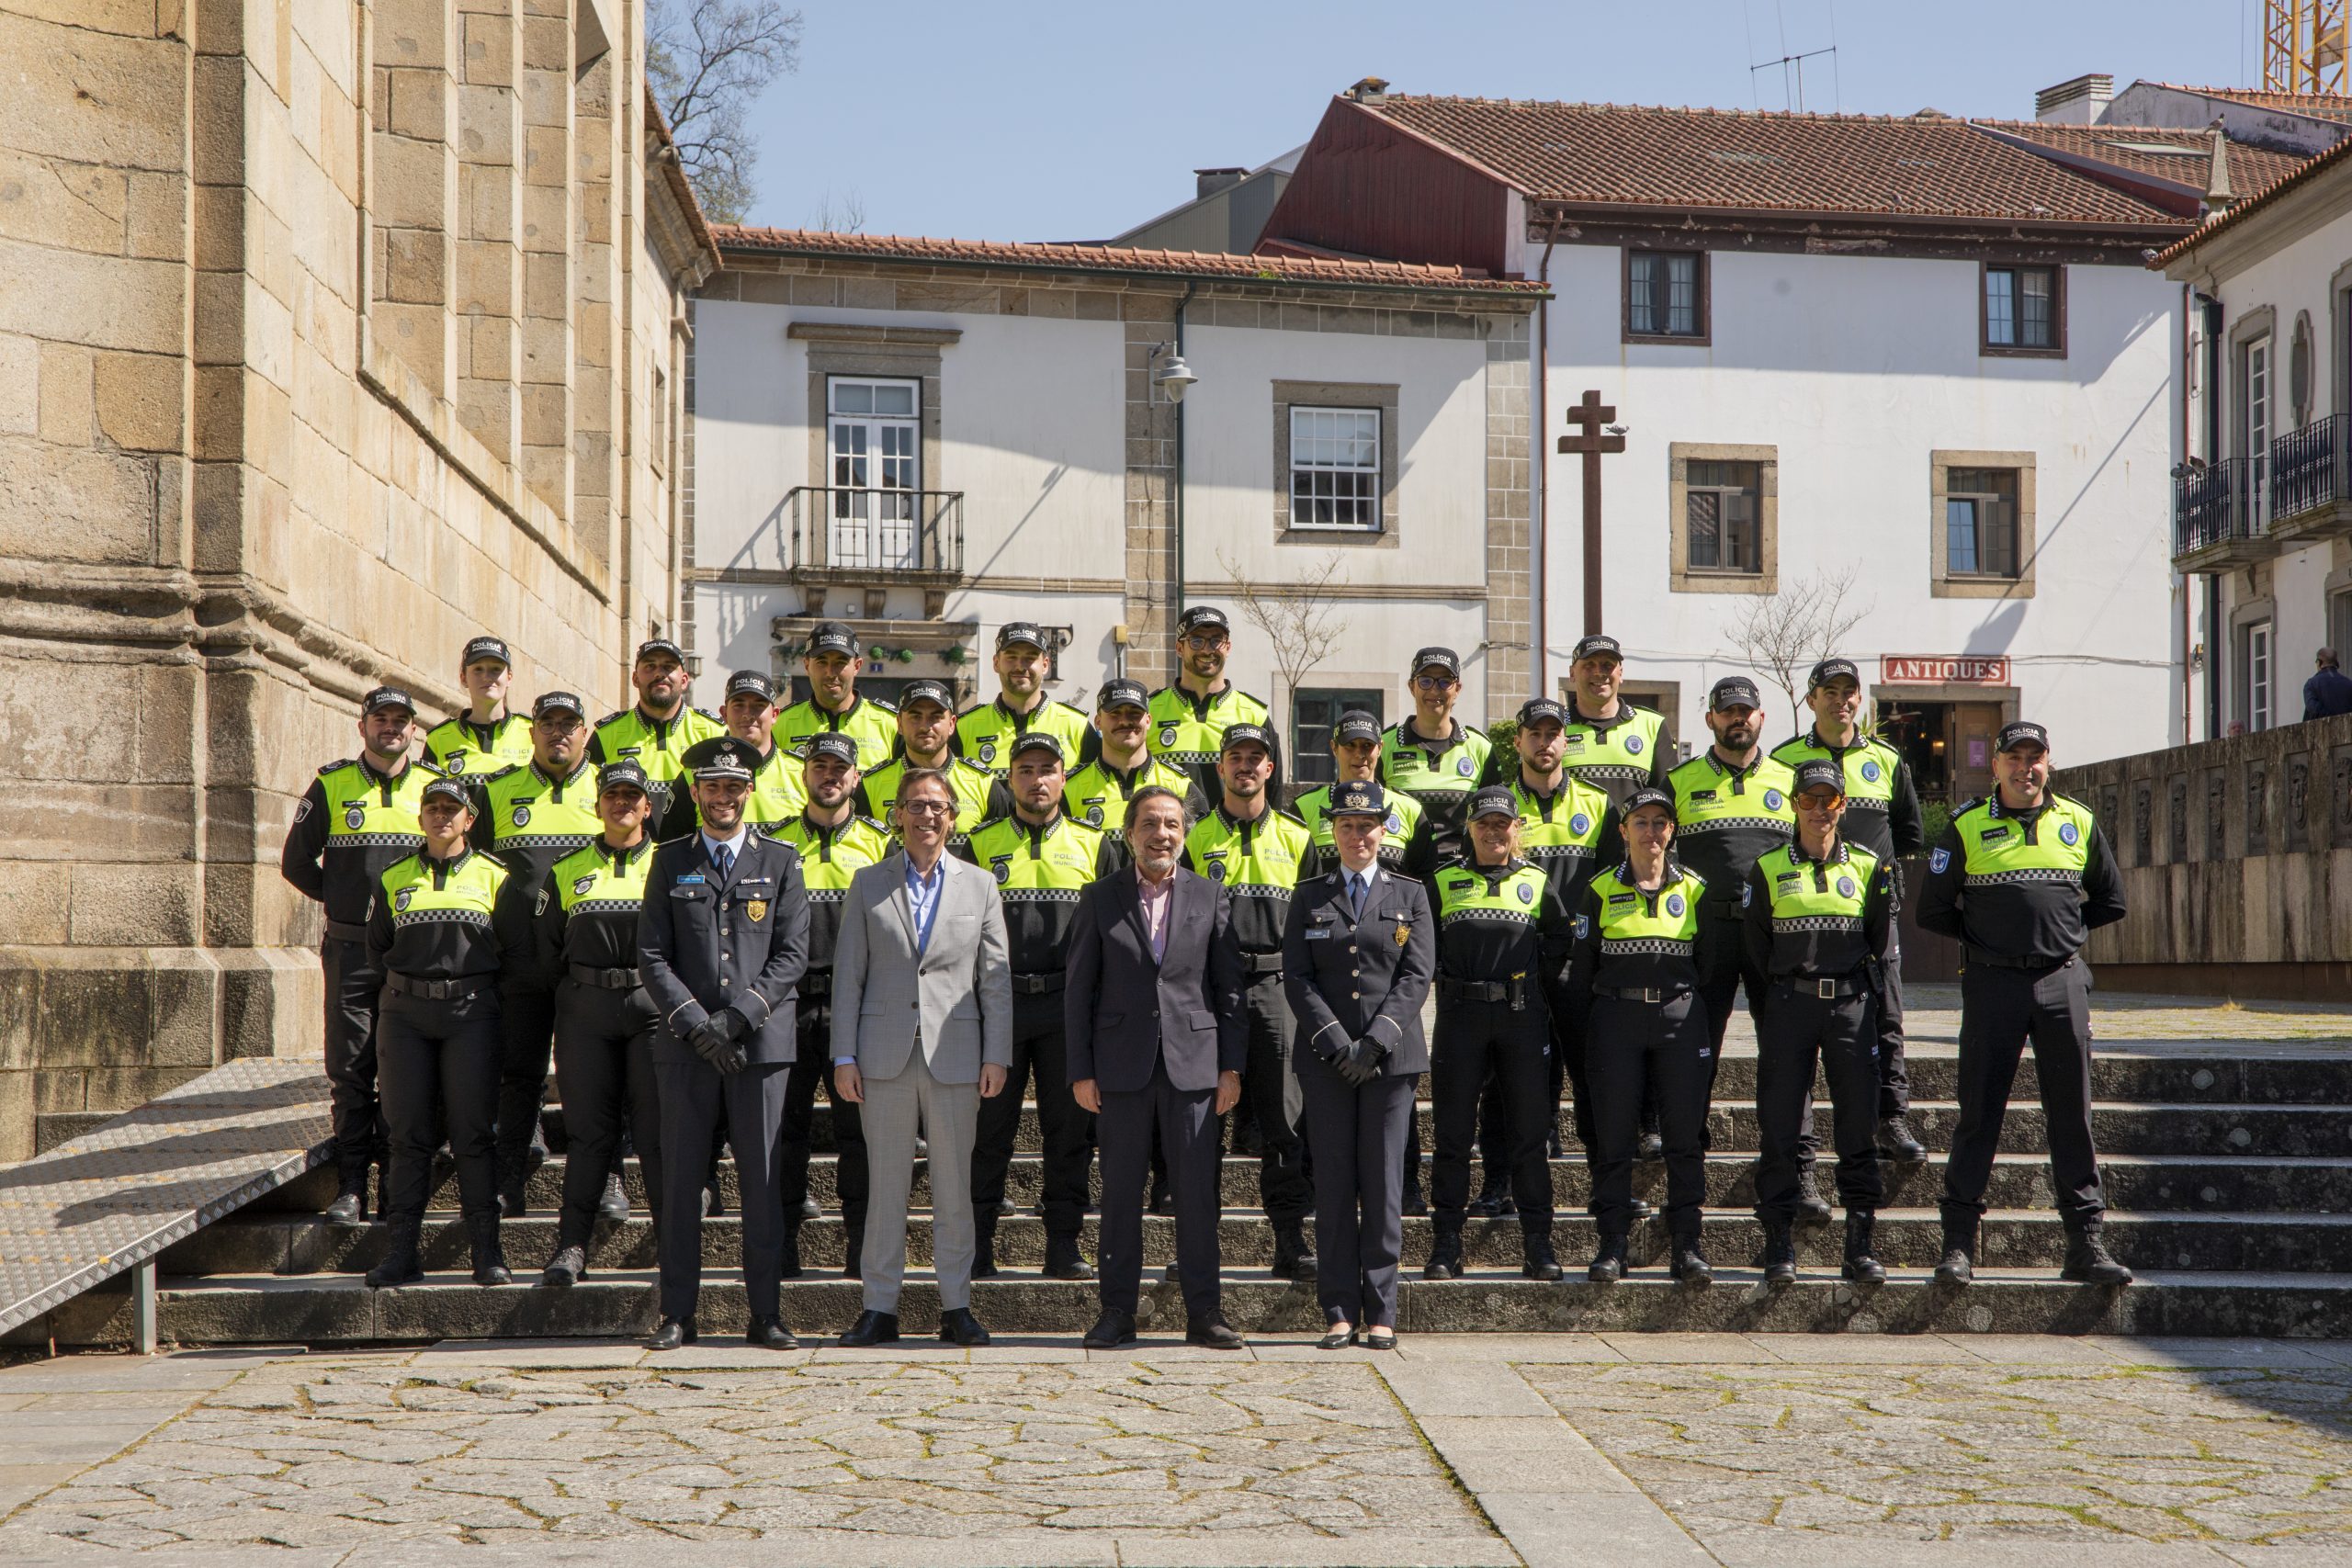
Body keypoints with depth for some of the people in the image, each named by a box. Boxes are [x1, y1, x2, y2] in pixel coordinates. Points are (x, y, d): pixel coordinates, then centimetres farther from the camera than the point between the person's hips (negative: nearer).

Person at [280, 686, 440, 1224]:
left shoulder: (436, 786, 6)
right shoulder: (332, 785, 5)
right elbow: (296, 862, 11)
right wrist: (343, 899, 7)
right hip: (351, 949, 0)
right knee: (349, 1070, 0)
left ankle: (398, 1180, 7)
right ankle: (350, 1185, 4)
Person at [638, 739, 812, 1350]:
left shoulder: (781, 861, 8)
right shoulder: (670, 861, 9)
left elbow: (792, 955, 1)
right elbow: (652, 956, 3)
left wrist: (738, 1016, -10)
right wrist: (695, 1021, -10)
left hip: (762, 1041, 0)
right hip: (685, 1044, 1)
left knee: (762, 1178, 0)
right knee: (680, 1178, 2)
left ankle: (766, 1315, 7)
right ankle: (678, 1315, 9)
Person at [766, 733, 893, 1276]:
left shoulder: (879, 843, 8)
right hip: (789, 1002, 1)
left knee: (858, 1128, 1)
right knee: (786, 1124, 3)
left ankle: (862, 1248, 9)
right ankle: (783, 1246, 11)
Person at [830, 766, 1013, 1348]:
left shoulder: (978, 887, 9)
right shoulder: (867, 885, 8)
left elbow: (996, 978, 6)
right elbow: (848, 975, 5)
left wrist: (996, 1056, -1)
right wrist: (844, 1056, -2)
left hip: (954, 1054, 0)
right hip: (885, 1054, 0)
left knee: (954, 1186, 3)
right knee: (885, 1185, 2)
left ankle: (956, 1306, 11)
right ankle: (880, 1307, 8)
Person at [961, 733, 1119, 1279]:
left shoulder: (1093, 846, 10)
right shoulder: (980, 845, 8)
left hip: (1069, 1008, 1)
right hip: (996, 1004, -1)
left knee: (1069, 1128, 3)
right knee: (989, 1127, 1)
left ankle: (1064, 1248, 10)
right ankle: (977, 1246, 8)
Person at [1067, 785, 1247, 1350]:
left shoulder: (1211, 898, 6)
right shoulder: (1100, 899, 5)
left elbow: (1229, 988, 6)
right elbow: (1078, 990, 5)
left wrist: (1231, 1066, 0)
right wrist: (1080, 1070, -1)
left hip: (1192, 1063, 0)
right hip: (1122, 1064, 0)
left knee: (1197, 1190, 1)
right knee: (1121, 1191, 4)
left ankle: (1203, 1311, 8)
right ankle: (1118, 1310, 11)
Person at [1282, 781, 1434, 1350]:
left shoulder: (1409, 895, 9)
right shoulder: (1309, 897, 10)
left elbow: (1418, 975, 0)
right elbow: (1297, 976, 2)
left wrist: (1375, 1042, -11)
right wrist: (1336, 1042, -10)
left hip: (1391, 1056, -1)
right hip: (1325, 1056, 1)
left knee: (1383, 1180, -1)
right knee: (1333, 1181, 0)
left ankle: (1380, 1311, 4)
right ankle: (1339, 1311, 4)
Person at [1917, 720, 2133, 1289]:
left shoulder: (2079, 823, 9)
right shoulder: (1967, 827, 2)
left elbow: (2110, 900, 19)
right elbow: (1933, 910, 5)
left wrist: (2062, 930, 12)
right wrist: (1984, 939, 7)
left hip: (2063, 984, 2)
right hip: (1992, 985, -2)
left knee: (2072, 1114, 3)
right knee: (1978, 1113, -1)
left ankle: (2086, 1242, 8)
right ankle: (1958, 1244, 3)